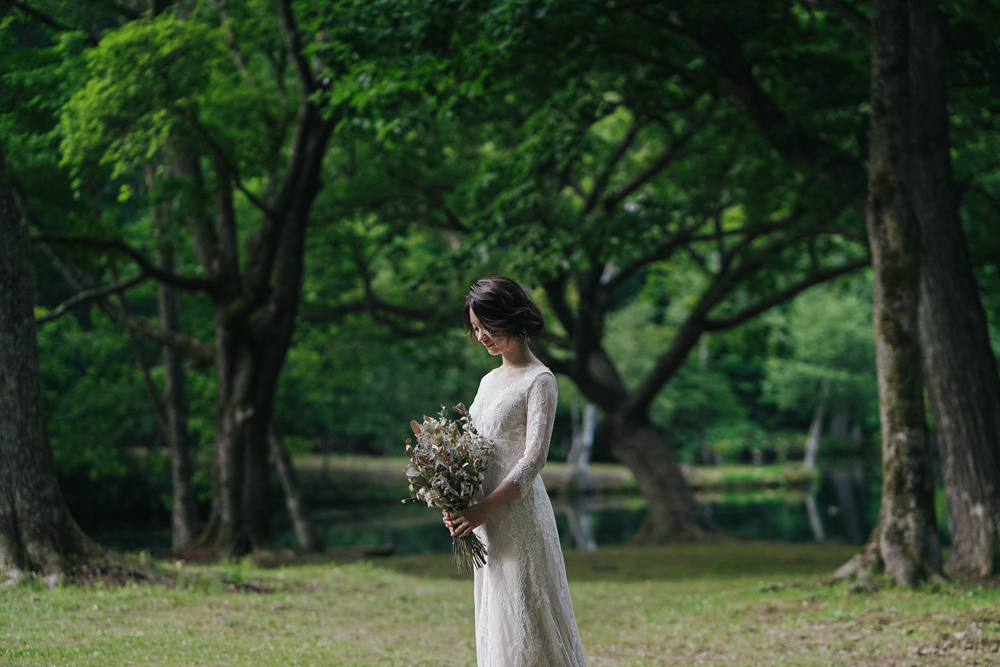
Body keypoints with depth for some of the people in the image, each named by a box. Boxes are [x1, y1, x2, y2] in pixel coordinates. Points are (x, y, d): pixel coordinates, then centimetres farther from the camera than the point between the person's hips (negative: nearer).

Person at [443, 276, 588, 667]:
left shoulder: (539, 381, -9)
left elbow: (533, 459, -16)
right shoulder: (489, 381, 15)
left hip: (518, 514, -8)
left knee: (524, 617, -5)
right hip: (486, 521, 8)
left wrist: (482, 510, -20)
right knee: (495, 617, 9)